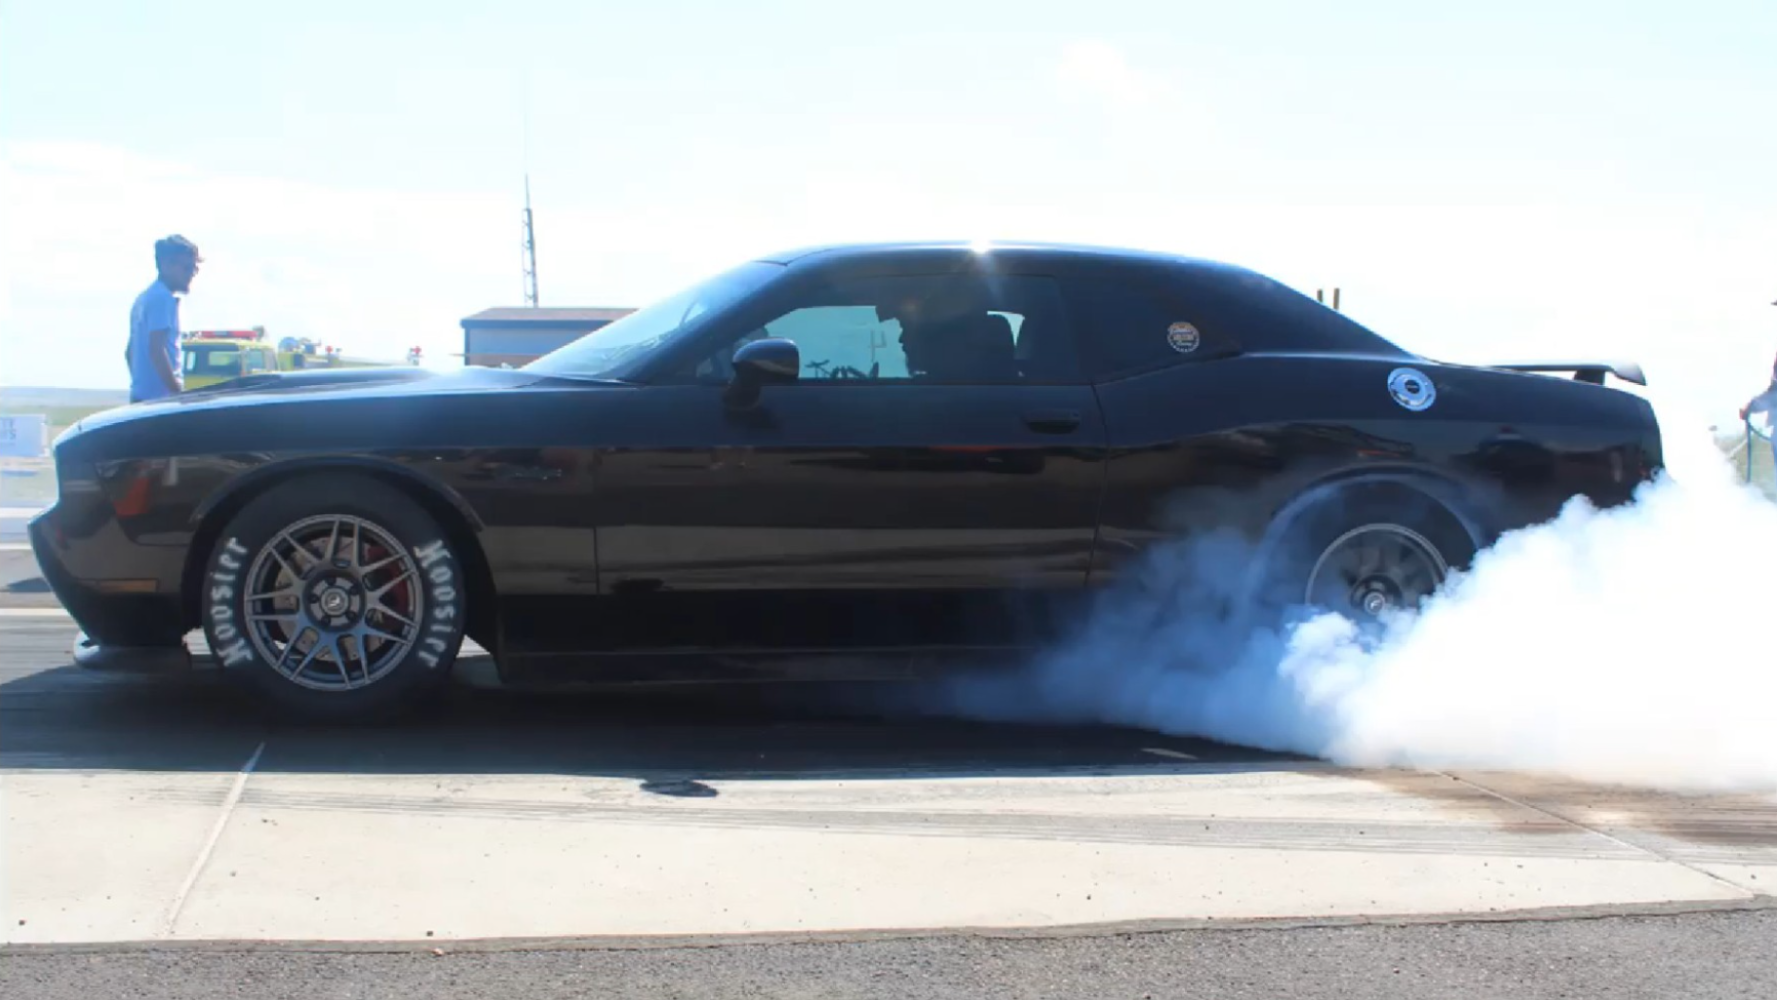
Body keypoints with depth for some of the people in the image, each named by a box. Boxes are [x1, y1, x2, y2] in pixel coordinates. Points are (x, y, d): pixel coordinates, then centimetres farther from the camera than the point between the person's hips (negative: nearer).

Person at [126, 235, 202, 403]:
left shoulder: (145, 298, 19)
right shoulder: (163, 298, -11)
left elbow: (130, 351, 25)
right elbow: (156, 350, -20)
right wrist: (178, 394, -19)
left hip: (142, 396, 10)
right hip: (159, 396, -10)